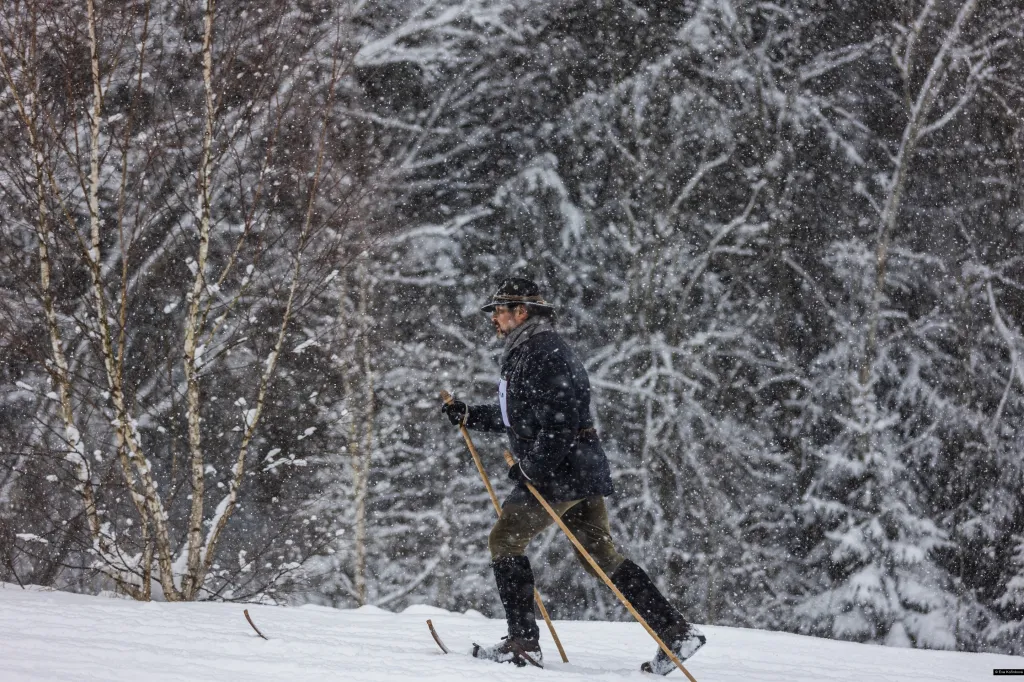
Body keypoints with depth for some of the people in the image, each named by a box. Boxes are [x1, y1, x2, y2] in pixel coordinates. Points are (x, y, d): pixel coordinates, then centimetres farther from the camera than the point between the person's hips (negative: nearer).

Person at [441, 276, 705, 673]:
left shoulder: (542, 353, -14)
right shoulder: (523, 353, 20)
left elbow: (559, 419, -23)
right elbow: (516, 416, 33)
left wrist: (530, 466, -20)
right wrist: (469, 417, 30)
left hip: (561, 473, -10)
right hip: (582, 471, 10)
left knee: (504, 540, 0)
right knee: (600, 555, 9)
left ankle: (522, 643, 1)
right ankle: (676, 632, 3)